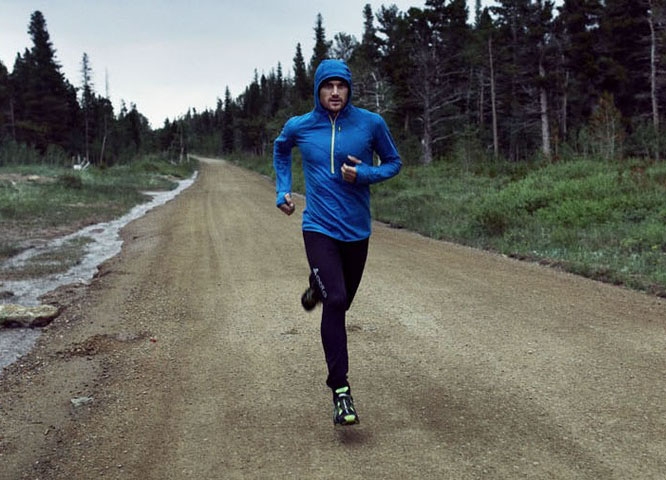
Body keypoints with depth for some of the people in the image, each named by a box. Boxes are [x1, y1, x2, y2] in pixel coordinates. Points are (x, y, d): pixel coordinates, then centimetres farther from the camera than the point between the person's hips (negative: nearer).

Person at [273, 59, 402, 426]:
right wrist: (283, 190, 11)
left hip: (356, 230, 2)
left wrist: (366, 174, -13)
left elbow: (394, 162, 7)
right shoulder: (298, 127, -1)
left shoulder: (371, 123, -4)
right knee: (335, 301, -19)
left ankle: (318, 287, 55)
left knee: (342, 301, 17)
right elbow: (280, 150, 21)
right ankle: (340, 390, -12)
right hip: (319, 228, -2)